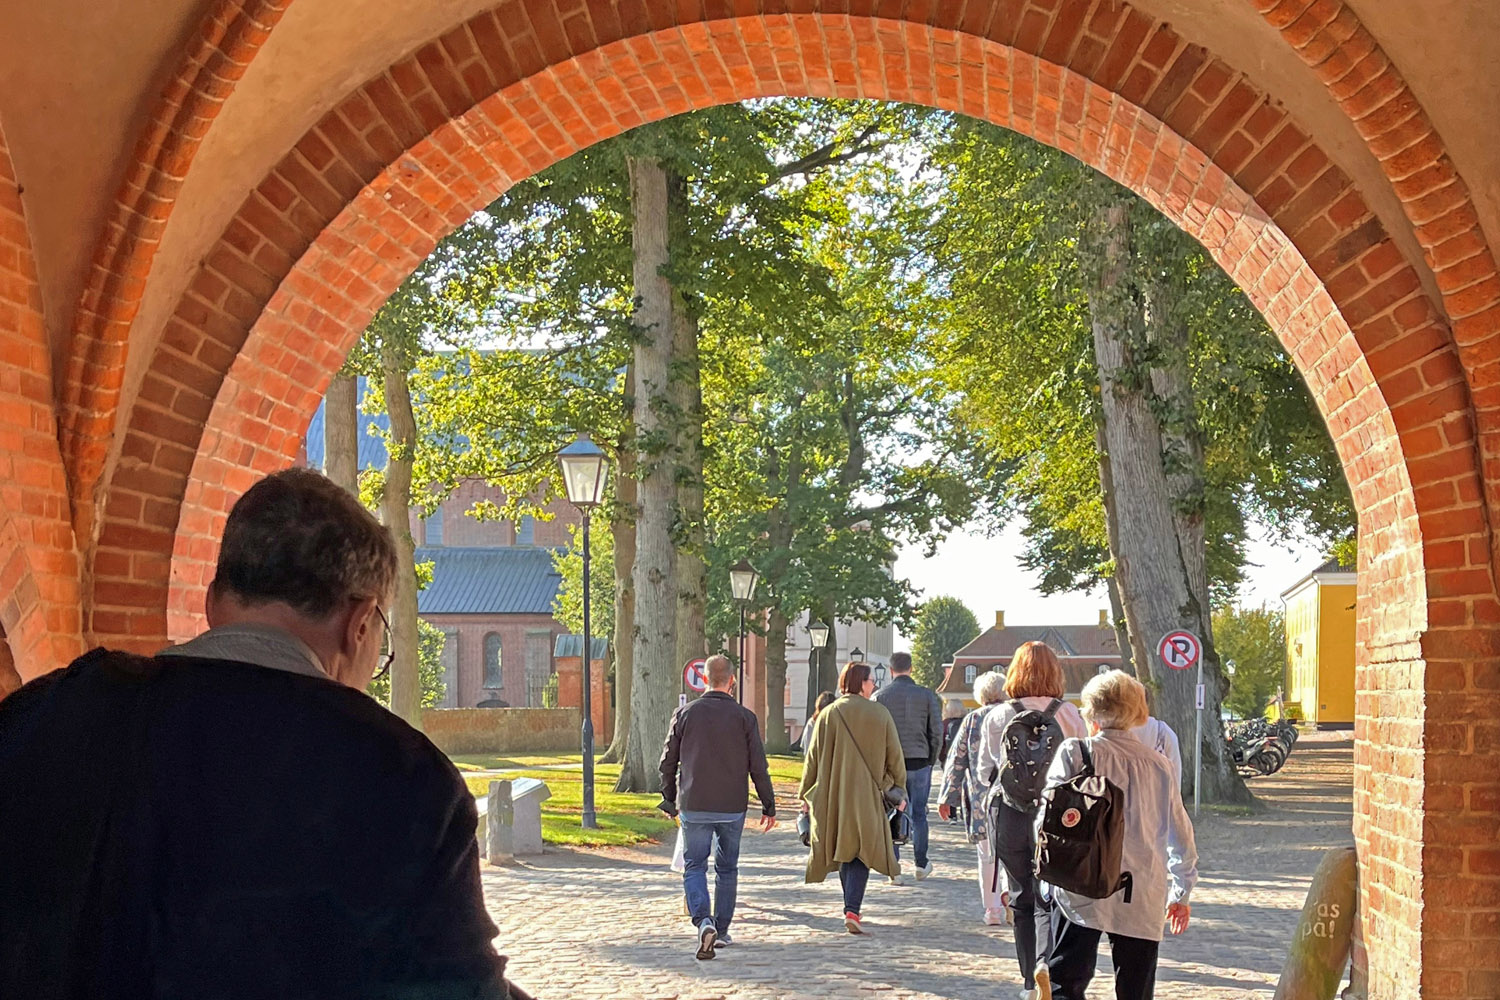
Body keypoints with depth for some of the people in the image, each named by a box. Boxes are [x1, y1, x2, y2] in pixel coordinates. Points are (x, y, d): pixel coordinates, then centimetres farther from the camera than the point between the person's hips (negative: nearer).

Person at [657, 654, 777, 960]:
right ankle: (722, 930, 19)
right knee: (727, 869, 15)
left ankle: (703, 921, -18)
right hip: (732, 808, 0)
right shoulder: (745, 717, -3)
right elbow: (758, 766, -2)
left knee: (694, 866, 5)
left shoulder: (684, 714, 0)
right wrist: (768, 806, 7)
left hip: (694, 807, 0)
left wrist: (669, 799, 19)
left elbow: (668, 762, 6)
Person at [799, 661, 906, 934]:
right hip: (868, 796, -2)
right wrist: (899, 791, 13)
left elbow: (813, 758, 2)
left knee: (843, 851, 15)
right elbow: (895, 757, 3)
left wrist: (806, 794, 11)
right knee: (861, 854, 0)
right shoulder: (880, 714, -2)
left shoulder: (829, 715, -1)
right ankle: (852, 910, -15)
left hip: (834, 796, 2)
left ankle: (851, 909, 23)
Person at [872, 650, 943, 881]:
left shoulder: (880, 696, 0)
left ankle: (894, 866, 1)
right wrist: (932, 759, 11)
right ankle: (921, 864, 15)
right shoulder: (927, 695, 1)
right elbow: (937, 731, 0)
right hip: (919, 762, 1)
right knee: (918, 813, 10)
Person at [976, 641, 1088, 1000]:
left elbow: (985, 771, 6)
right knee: (1048, 900, 3)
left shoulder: (997, 716, -2)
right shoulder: (1068, 714, -5)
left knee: (1022, 901, 15)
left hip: (1010, 814, 1)